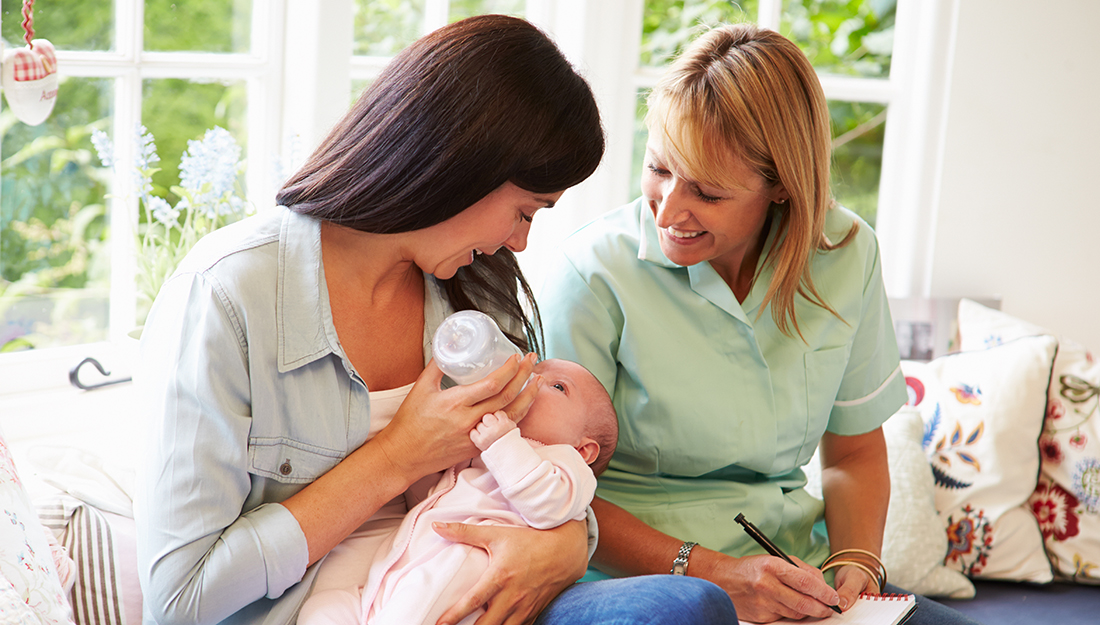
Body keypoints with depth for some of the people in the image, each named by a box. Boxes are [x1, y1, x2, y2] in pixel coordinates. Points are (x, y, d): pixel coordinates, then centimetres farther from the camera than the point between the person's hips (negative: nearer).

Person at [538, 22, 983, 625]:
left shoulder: (847, 257, 1)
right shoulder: (595, 271, -13)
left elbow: (854, 453, 13)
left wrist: (856, 562, -5)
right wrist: (711, 574, -20)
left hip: (796, 573, 4)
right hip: (638, 576, -3)